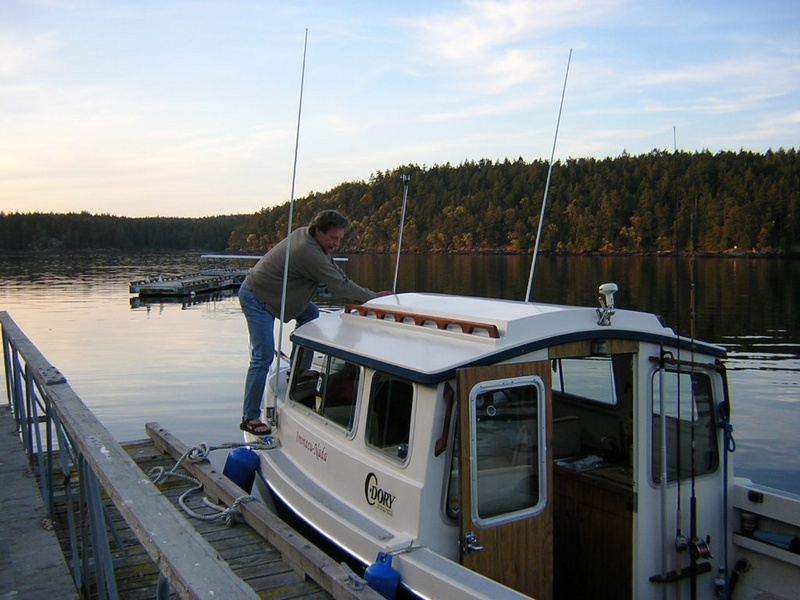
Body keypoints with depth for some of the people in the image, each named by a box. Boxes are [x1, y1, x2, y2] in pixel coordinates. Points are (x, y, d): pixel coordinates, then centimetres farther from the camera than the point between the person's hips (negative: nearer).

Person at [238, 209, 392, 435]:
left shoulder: (303, 233, 2)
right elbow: (341, 286, -24)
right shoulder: (310, 254, -28)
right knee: (263, 357, -12)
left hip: (265, 289, 10)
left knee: (310, 312, 15)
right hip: (256, 299, -10)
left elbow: (336, 274, 10)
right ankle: (250, 418, -5)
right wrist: (374, 297, -13)